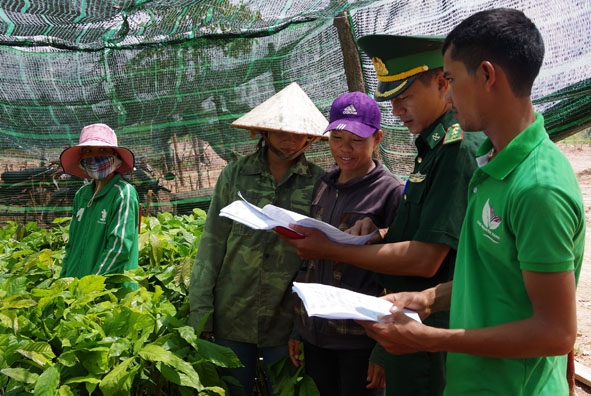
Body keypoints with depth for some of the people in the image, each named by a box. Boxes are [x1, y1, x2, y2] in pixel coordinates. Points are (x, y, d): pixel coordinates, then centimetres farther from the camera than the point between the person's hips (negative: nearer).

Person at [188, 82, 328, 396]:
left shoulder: (319, 182, -3)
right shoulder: (235, 173, -1)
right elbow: (212, 244, 0)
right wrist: (200, 314, -4)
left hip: (286, 322, -1)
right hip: (232, 319, 1)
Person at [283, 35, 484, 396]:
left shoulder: (459, 146, -21)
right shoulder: (435, 145, 9)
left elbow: (424, 260, -25)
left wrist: (330, 250, -17)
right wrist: (378, 230, -2)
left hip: (429, 329, -9)